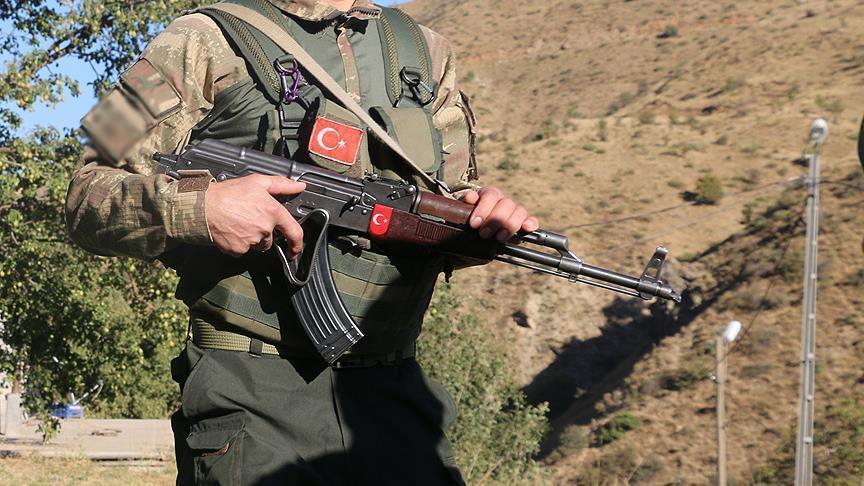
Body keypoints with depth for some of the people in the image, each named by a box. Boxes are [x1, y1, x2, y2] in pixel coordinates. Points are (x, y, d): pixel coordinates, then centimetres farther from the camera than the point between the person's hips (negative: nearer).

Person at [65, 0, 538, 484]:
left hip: (392, 396, 4)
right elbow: (87, 198, 1)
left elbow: (457, 189, 22)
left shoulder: (428, 54, 16)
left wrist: (487, 213, -2)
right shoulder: (205, 44, 3)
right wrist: (196, 207, -17)